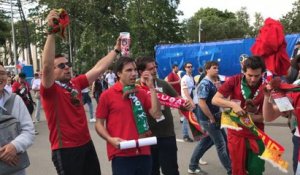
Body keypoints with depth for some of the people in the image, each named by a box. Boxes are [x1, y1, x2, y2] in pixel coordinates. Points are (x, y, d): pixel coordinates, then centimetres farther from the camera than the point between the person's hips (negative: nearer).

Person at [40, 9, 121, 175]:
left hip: (86, 143, 7)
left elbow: (98, 68, 11)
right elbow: (46, 65, -29)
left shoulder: (75, 83, 7)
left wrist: (116, 50, 13)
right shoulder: (50, 89, -11)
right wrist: (52, 32, -34)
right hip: (65, 149, -7)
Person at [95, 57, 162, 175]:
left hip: (143, 152, 4)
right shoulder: (107, 95, -3)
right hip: (121, 154, -4)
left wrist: (151, 88, -6)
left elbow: (156, 114, -3)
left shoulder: (142, 93, 8)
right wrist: (111, 139, -16)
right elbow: (99, 124, 1)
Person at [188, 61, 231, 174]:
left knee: (206, 142, 16)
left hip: (214, 117, 9)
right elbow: (202, 103, -25)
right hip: (208, 119, -9)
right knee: (221, 144, 1)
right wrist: (212, 119, -20)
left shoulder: (212, 83, 11)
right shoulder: (205, 84, -18)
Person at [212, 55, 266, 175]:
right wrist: (232, 104, -26)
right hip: (235, 133, 0)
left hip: (255, 135, 0)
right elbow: (215, 100, -12)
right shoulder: (235, 81, -10)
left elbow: (265, 116, -8)